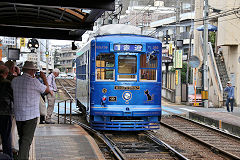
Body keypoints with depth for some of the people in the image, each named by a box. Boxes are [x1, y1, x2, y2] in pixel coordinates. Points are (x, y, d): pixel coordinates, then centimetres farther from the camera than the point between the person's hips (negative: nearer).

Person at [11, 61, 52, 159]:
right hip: (31, 115, -6)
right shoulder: (33, 81, -13)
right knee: (27, 140, -4)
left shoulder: (14, 80, 2)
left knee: (22, 138, 18)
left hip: (18, 115, 6)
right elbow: (47, 90, 1)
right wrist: (44, 77, 16)